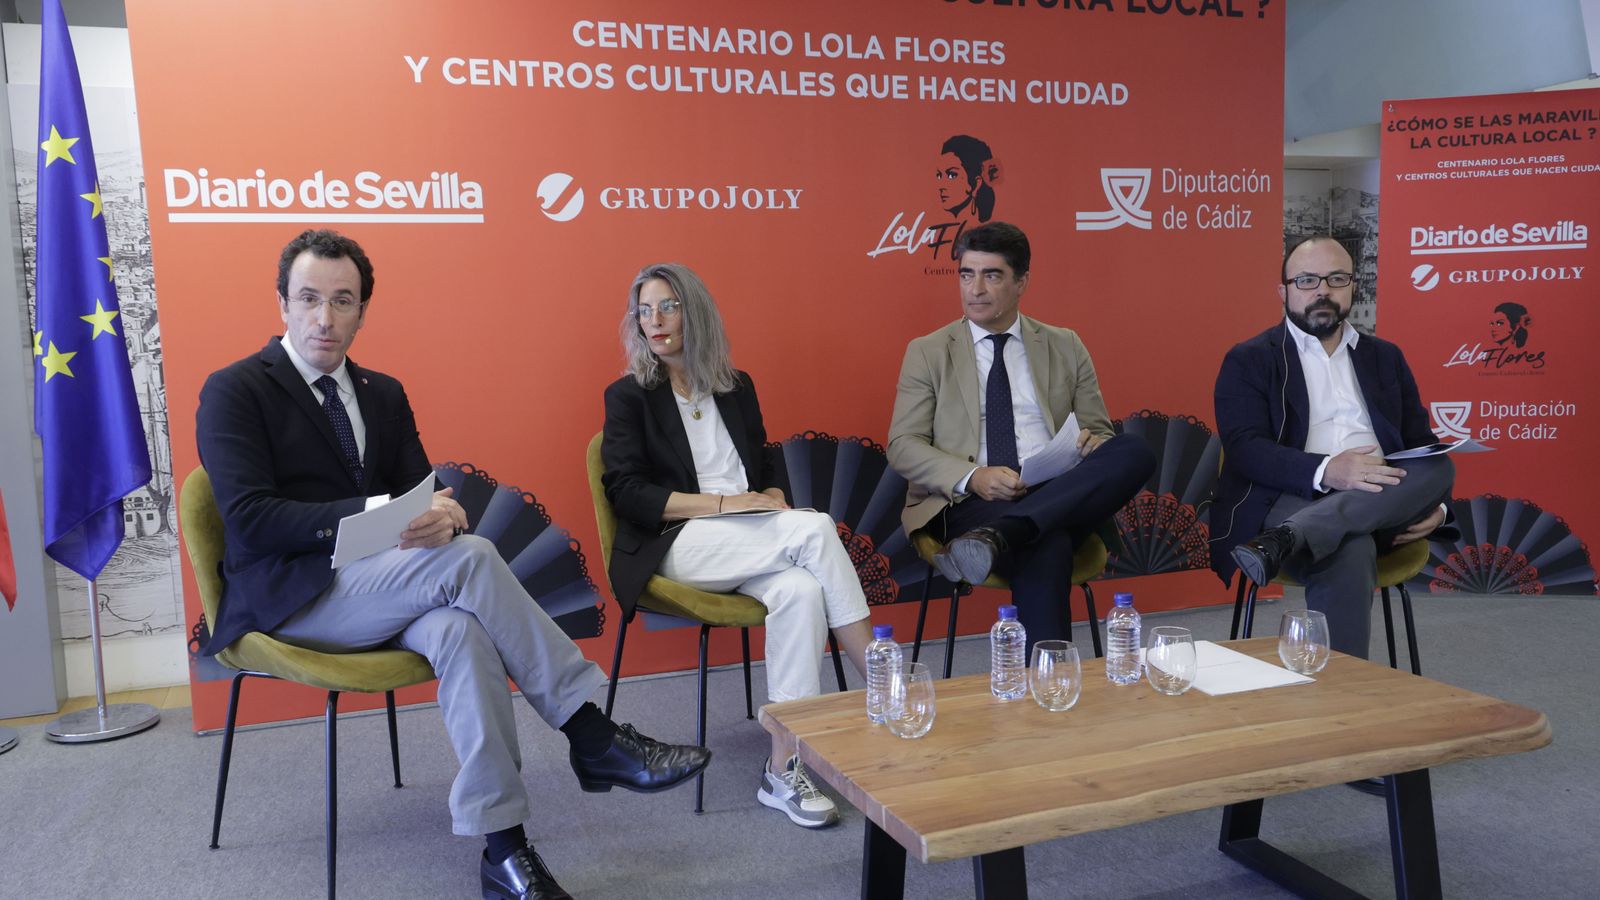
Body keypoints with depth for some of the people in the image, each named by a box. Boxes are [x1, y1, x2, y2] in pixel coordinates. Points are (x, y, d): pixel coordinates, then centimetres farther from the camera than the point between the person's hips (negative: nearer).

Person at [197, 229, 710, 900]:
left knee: (460, 629, -32)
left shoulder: (384, 395, 16)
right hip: (288, 599, -4)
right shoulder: (233, 392, -2)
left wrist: (438, 513, -16)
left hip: (379, 589, 5)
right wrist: (374, 512, -26)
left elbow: (418, 493, 11)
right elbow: (249, 519, -14)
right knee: (467, 558, -30)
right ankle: (594, 740, -25)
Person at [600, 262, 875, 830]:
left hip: (753, 544, 4)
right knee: (817, 529, -28)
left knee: (800, 590, -32)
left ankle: (784, 770, -31)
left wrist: (774, 506, -4)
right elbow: (628, 494, -4)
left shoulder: (736, 387, 18)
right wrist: (723, 503, -13)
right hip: (676, 545, -4)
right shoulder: (628, 395, 6)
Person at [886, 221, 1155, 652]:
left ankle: (995, 538, -42)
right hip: (969, 503, -4)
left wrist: (1092, 443, -9)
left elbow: (1101, 432, 19)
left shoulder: (1066, 347, 18)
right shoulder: (928, 353, 11)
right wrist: (972, 478, -17)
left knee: (1135, 452, -29)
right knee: (1045, 548, -39)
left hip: (1060, 495, 4)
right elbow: (902, 446, 3)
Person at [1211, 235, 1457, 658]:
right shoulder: (1248, 361, 8)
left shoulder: (1385, 357, 23)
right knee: (1349, 551, -38)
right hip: (1293, 500, -5)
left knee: (1438, 467, -28)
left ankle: (1287, 540, -41)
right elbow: (1244, 449, -7)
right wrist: (1325, 471, -25)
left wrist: (1435, 505, -4)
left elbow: (1422, 444, 19)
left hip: (1380, 504, 5)